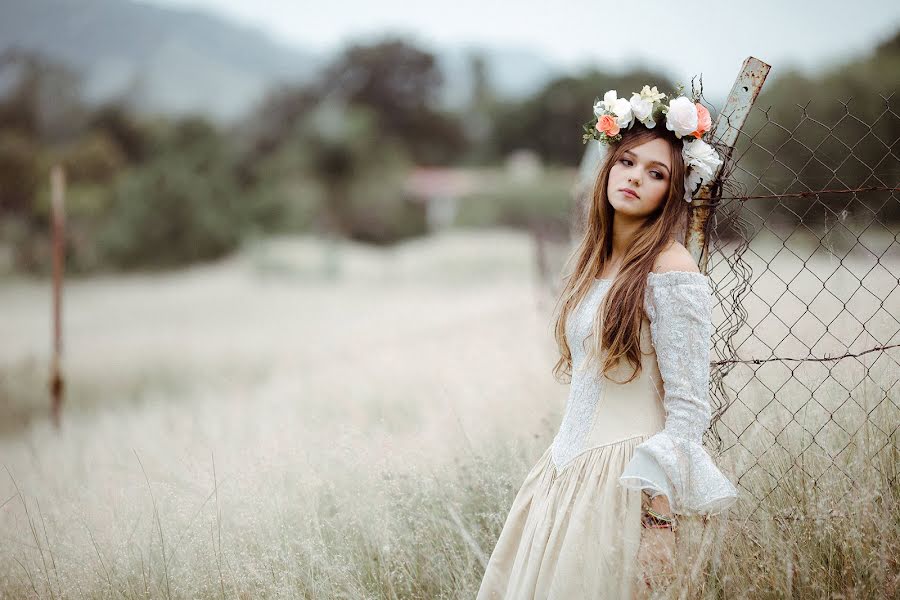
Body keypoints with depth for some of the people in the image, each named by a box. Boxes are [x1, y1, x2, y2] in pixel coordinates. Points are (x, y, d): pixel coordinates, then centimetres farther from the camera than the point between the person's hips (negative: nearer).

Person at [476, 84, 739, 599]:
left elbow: (688, 408, -15)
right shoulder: (593, 262, 10)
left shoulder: (671, 271, -13)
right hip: (569, 465, 8)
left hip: (627, 475, -7)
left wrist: (660, 517, -20)